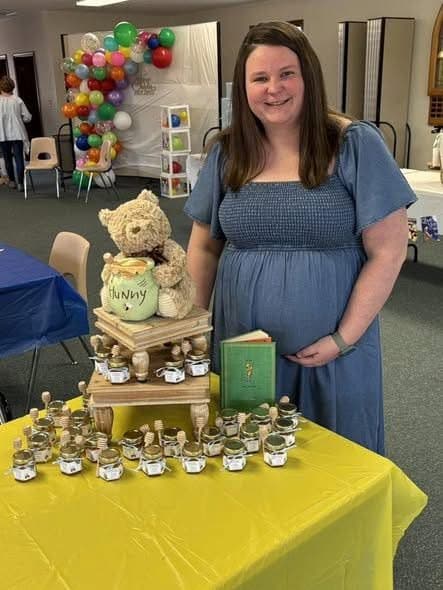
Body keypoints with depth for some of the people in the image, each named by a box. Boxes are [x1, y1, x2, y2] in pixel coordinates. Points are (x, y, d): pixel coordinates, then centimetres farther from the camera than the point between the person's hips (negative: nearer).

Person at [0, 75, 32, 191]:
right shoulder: (17, 100, -4)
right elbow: (27, 117, -3)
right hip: (17, 134, 0)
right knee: (19, 157, 2)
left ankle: (12, 181, 22)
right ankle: (20, 183, -2)